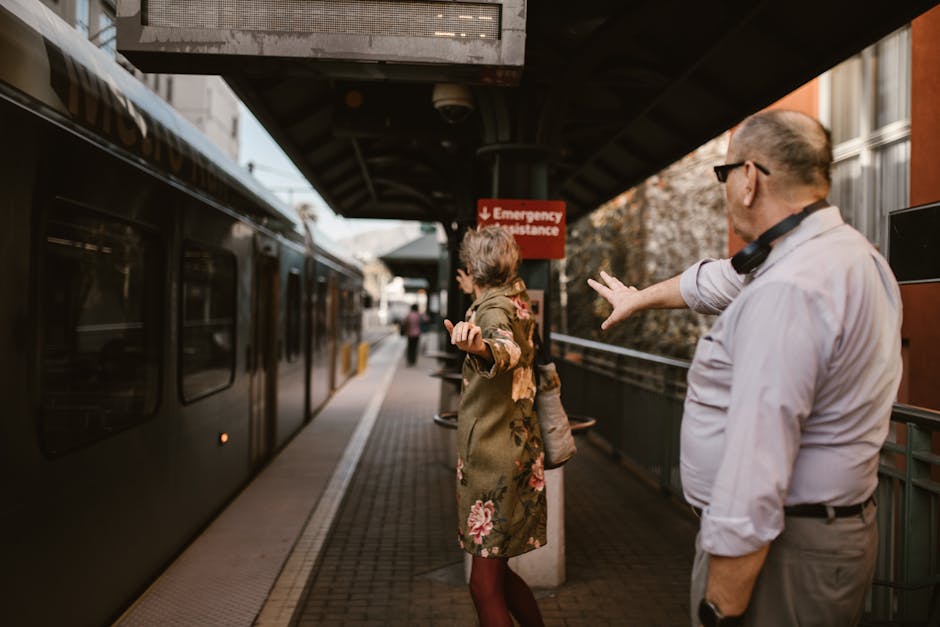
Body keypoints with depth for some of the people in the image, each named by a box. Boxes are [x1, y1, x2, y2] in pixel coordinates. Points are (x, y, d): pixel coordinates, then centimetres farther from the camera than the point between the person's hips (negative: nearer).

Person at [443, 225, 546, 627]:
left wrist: (480, 348, -61)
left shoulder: (494, 307, -14)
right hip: (513, 450, 9)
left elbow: (508, 349, -38)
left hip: (495, 454, -9)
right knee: (497, 574, 19)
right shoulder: (516, 301, 14)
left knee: (485, 586, -7)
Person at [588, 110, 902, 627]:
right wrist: (640, 297, 36)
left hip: (782, 553, -9)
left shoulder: (787, 292, -26)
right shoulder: (845, 250, 6)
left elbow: (754, 481, -30)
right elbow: (720, 280, 22)